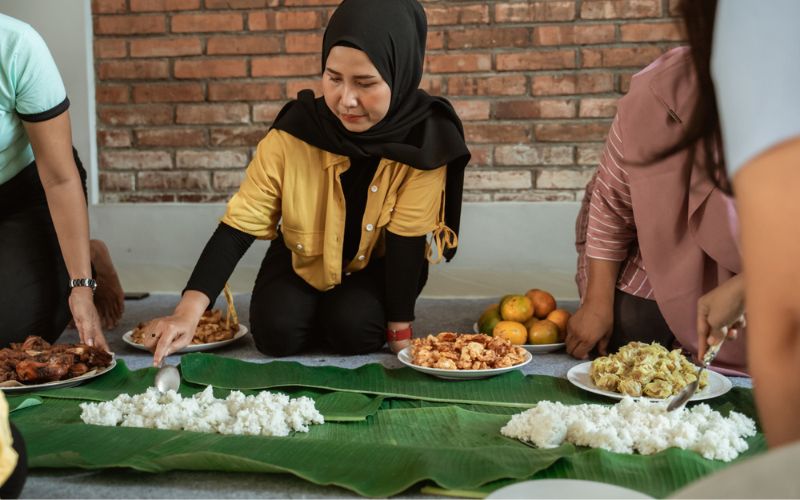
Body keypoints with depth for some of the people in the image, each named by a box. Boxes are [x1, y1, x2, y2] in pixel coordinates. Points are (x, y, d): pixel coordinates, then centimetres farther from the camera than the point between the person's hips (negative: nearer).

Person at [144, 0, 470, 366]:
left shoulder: (424, 139, -29)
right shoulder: (294, 132, -28)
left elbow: (406, 240, -21)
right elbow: (239, 226, -27)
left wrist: (399, 328, -18)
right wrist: (187, 314, -39)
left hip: (377, 265, -1)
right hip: (303, 259, 1)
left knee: (353, 330, -26)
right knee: (276, 333, -21)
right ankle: (320, 309, 12)